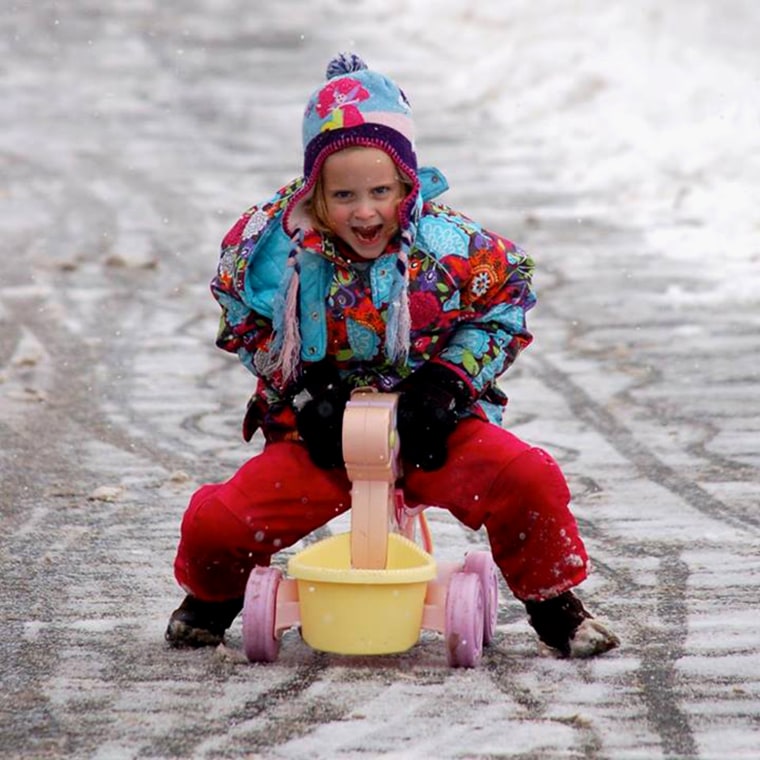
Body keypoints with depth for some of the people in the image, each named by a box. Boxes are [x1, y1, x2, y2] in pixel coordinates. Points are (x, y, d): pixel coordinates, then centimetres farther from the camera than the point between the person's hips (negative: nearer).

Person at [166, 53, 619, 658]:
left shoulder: (447, 244, -12)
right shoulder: (278, 246, -11)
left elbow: (505, 302, 2)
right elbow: (245, 327, 6)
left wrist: (448, 379, -12)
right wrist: (305, 390, -9)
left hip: (430, 430, -1)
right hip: (320, 434, 1)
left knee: (531, 482, -26)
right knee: (215, 523, -17)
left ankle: (553, 602, 4)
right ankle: (214, 596, 23)